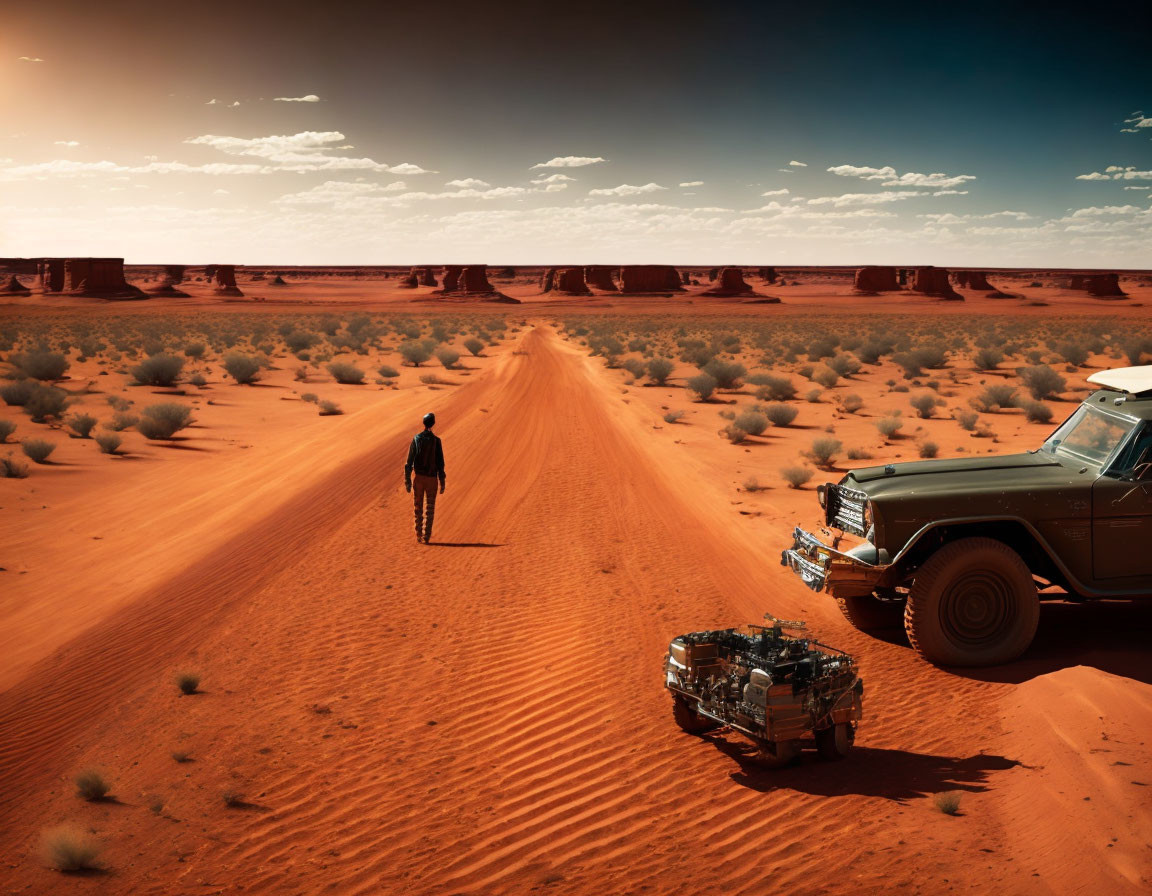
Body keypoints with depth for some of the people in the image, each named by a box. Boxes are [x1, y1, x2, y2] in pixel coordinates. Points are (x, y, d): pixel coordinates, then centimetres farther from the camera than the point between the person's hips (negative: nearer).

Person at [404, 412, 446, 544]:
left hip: (419, 477, 1)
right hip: (432, 478, -1)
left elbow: (409, 462, -5)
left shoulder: (416, 439, -3)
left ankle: (418, 535, 17)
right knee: (430, 510, 5)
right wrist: (442, 482, -2)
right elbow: (440, 463, -8)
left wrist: (407, 481, 0)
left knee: (418, 508, 14)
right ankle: (426, 537, -1)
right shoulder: (436, 441, -8)